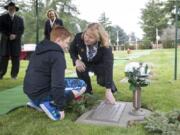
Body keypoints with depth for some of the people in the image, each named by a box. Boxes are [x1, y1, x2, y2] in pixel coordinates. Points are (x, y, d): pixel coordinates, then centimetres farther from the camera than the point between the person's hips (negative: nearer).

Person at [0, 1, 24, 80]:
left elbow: (22, 30, 4)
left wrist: (15, 35, -12)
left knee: (15, 58, -1)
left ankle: (14, 75, 6)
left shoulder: (20, 19, 13)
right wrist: (8, 35, -12)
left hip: (16, 41, 1)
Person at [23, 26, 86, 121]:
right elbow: (58, 84, -24)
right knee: (81, 85, -3)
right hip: (41, 93, -9)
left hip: (30, 92, 9)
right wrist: (60, 107, -14)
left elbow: (29, 71, 23)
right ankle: (49, 105, -9)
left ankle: (36, 102, 14)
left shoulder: (39, 49, 11)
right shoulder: (57, 55, -17)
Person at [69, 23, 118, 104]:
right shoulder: (79, 37, -31)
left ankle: (111, 89, 17)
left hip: (100, 64, -2)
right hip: (86, 63, 2)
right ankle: (87, 92, -5)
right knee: (80, 69, -30)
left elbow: (108, 66, -42)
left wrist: (108, 91, -46)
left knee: (102, 81, -22)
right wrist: (76, 60, -32)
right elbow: (72, 50, -9)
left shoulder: (105, 47, -38)